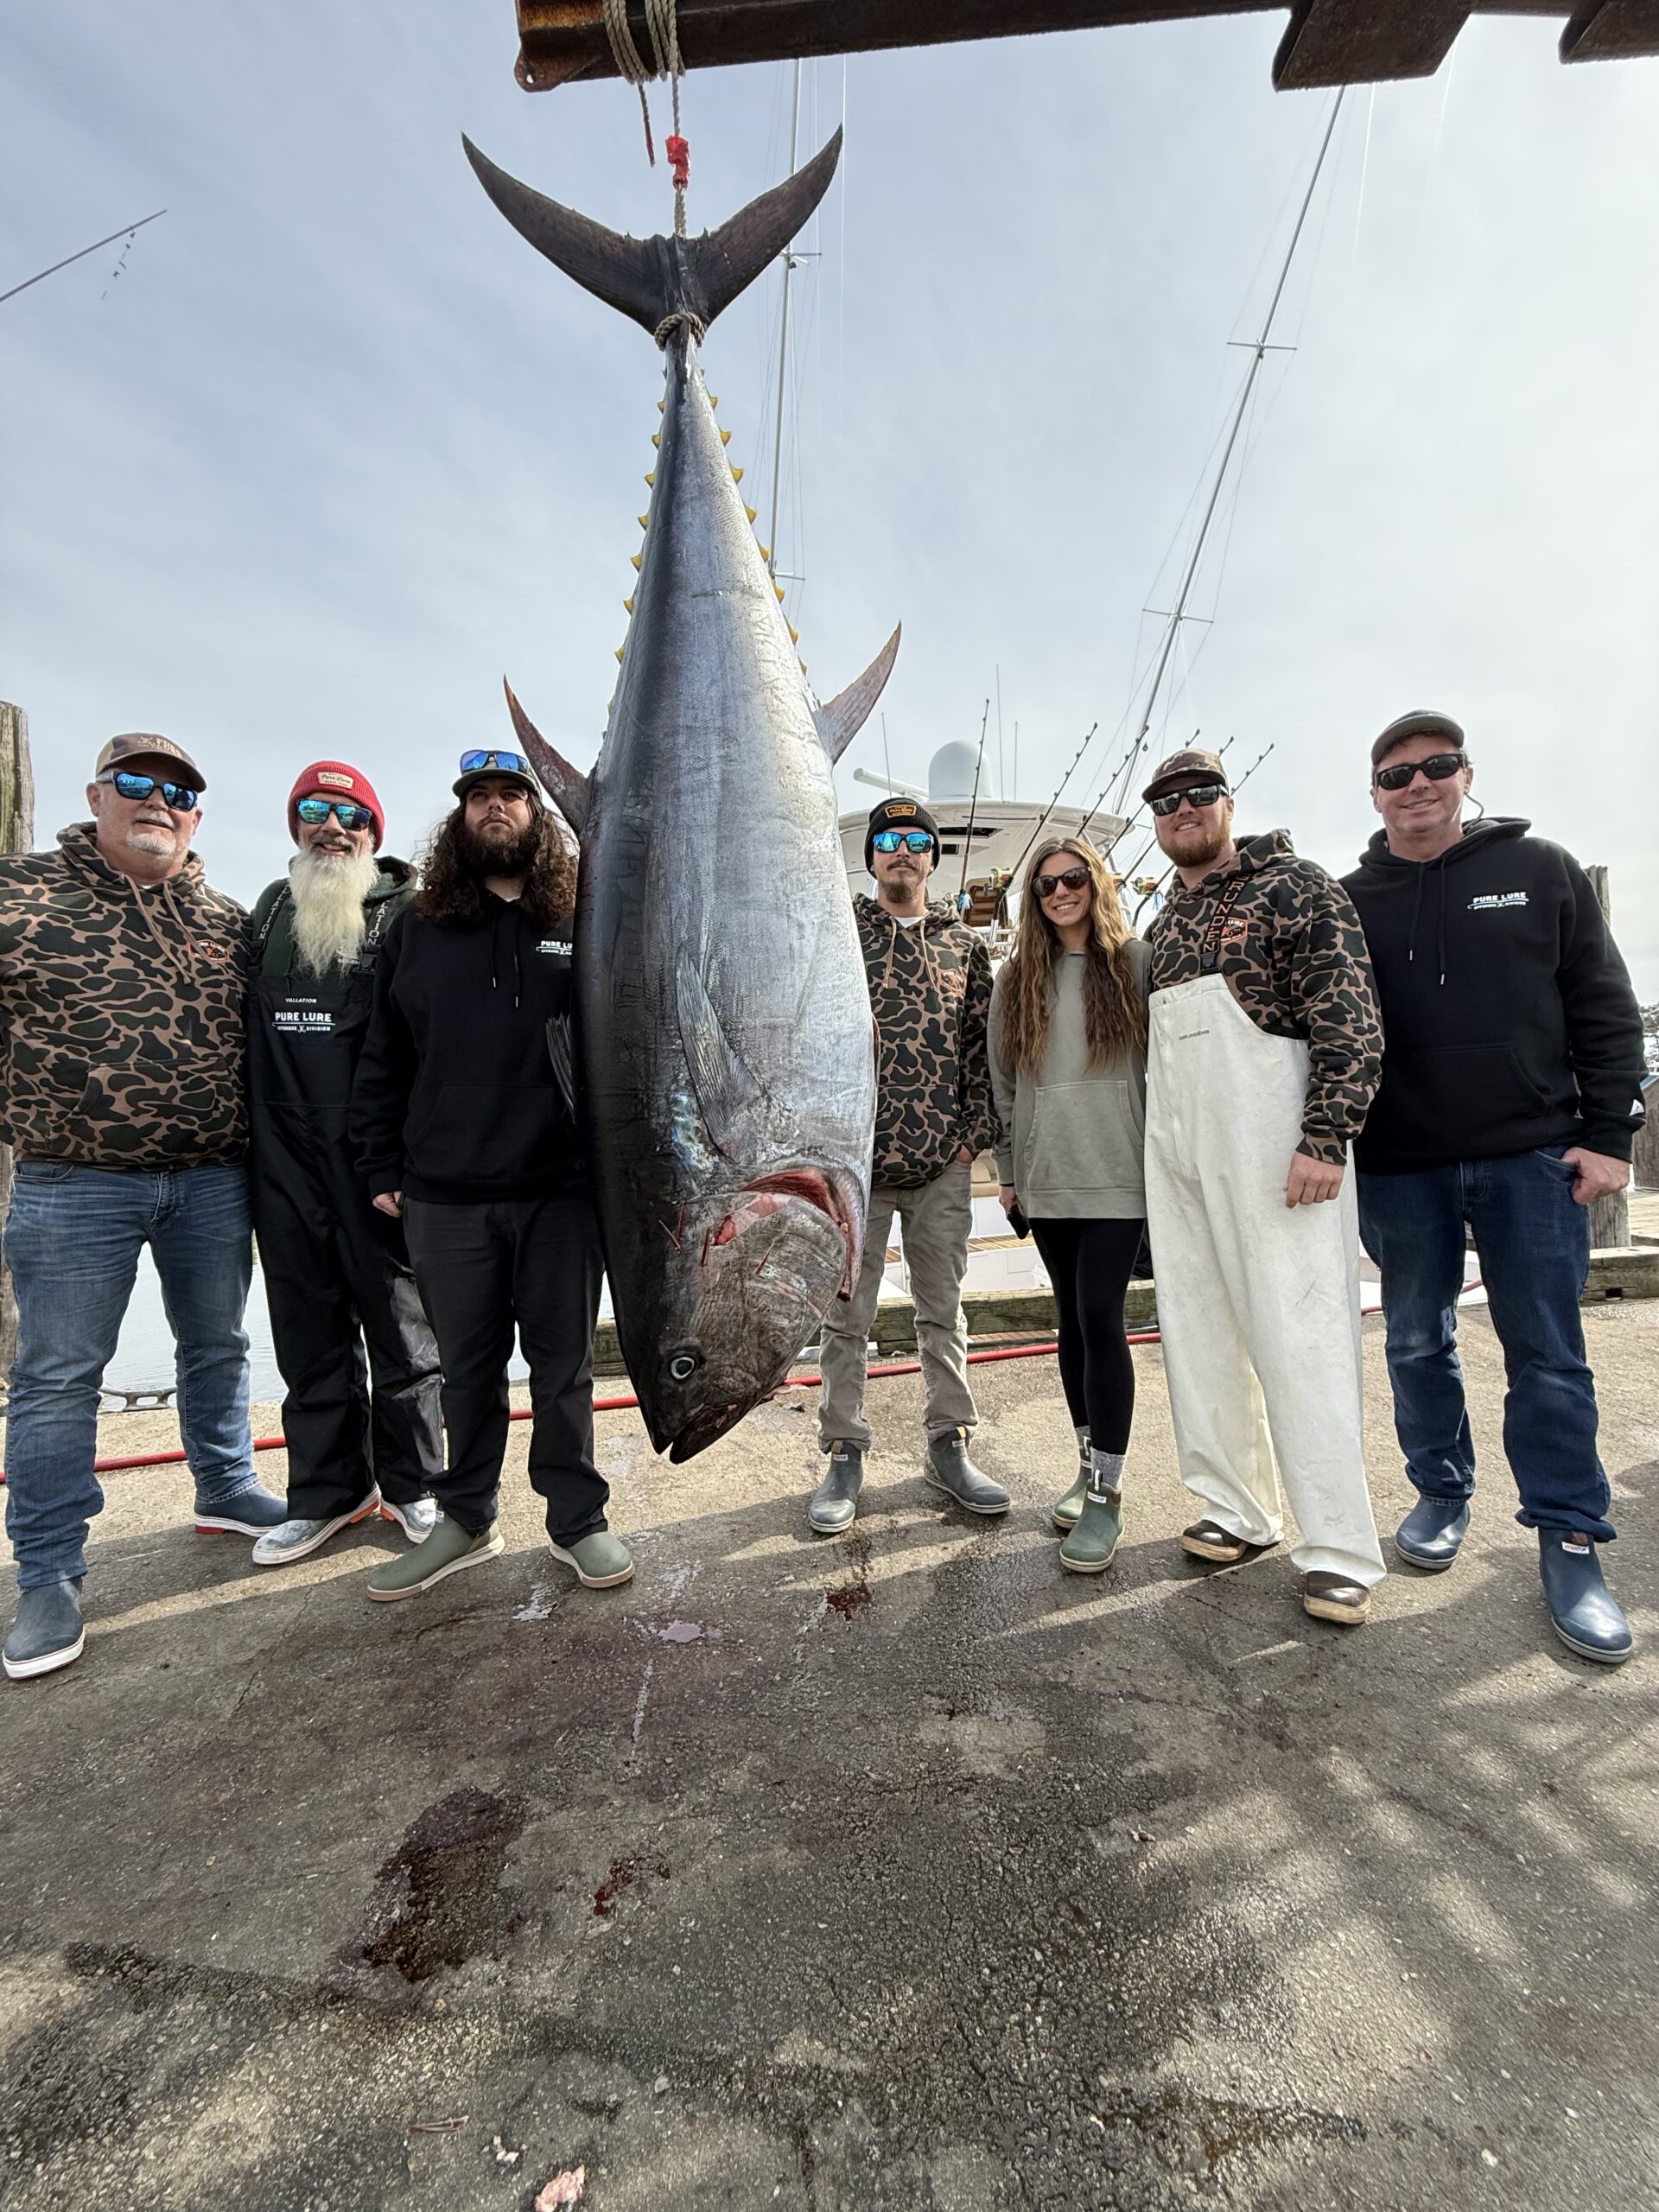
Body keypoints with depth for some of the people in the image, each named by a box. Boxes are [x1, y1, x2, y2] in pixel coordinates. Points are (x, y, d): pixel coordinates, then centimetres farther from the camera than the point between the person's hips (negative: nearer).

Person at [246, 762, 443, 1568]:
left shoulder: (407, 913, -2)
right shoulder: (273, 908, 15)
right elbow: (248, 1025, 22)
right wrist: (250, 1136, 15)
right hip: (285, 1159, 5)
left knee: (400, 1327, 6)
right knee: (309, 1330, 13)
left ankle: (411, 1485, 23)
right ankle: (327, 1491, 28)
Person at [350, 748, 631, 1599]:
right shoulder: (417, 928, 9)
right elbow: (382, 1061, 8)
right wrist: (382, 1171, 3)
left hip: (562, 1192, -1)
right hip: (446, 1197, 2)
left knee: (564, 1361, 10)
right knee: (467, 1365, 14)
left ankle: (578, 1520, 26)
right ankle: (466, 1521, 32)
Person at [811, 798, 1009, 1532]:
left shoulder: (965, 943, 12)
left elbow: (982, 1044, 10)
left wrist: (976, 1132, 0)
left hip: (943, 1164, 2)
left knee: (943, 1311, 12)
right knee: (846, 1315, 6)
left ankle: (948, 1448, 26)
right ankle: (844, 1455, 20)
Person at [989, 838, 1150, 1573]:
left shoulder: (1137, 961, 4)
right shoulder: (1017, 980, 13)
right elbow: (1002, 1080, 14)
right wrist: (1008, 1170, 10)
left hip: (1116, 1174, -3)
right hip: (1045, 1180, 4)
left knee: (1100, 1317, -9)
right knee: (1074, 1320, 10)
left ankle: (1106, 1491, 2)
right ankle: (1090, 1465, 24)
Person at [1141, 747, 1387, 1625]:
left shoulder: (1294, 886, 0)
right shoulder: (1163, 923, 19)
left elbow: (1350, 1018, -9)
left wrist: (1324, 1139, -18)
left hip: (1270, 1150, -7)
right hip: (1176, 1156, 7)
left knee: (1299, 1338, -5)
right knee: (1198, 1334, 10)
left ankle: (1339, 1552, 7)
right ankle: (1236, 1510, 24)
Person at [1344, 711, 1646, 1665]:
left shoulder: (1543, 871, 5)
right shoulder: (1353, 901, 5)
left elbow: (1605, 1009, 3)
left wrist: (1608, 1134, -3)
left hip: (1533, 1155, -1)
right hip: (1399, 1167, 1)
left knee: (1549, 1354, 3)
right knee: (1419, 1344, 11)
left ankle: (1571, 1539, 17)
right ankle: (1443, 1495, 30)